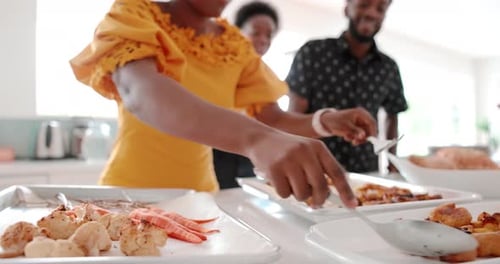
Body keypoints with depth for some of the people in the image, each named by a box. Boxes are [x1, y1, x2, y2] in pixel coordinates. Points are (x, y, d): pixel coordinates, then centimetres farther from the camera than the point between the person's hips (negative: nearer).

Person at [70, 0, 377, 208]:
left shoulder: (236, 45, 2)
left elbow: (273, 119, -1)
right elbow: (140, 92, -33)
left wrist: (323, 122, -24)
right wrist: (256, 138, -49)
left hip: (201, 195, 4)